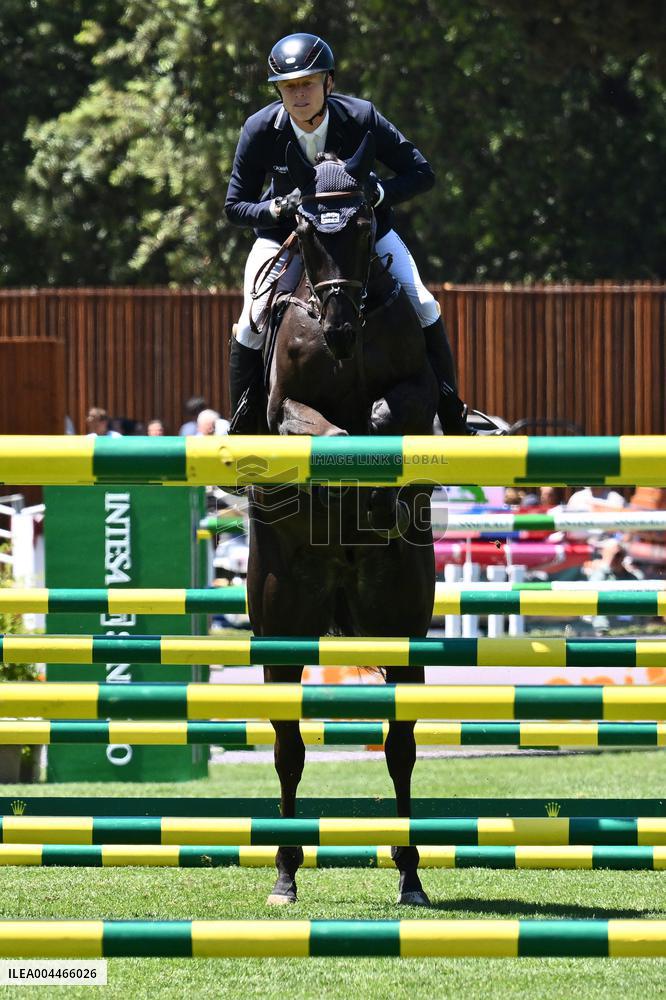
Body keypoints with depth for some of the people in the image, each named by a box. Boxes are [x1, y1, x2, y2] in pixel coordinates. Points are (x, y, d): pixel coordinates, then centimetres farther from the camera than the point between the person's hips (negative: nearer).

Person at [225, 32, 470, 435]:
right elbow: (236, 205, -12)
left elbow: (422, 173, -17)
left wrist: (377, 193, -36)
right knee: (253, 325, -17)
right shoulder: (260, 129, -22)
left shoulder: (361, 118, -24)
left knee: (423, 307, -15)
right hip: (286, 233, 0)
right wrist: (278, 209, -33)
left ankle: (451, 413, 3)